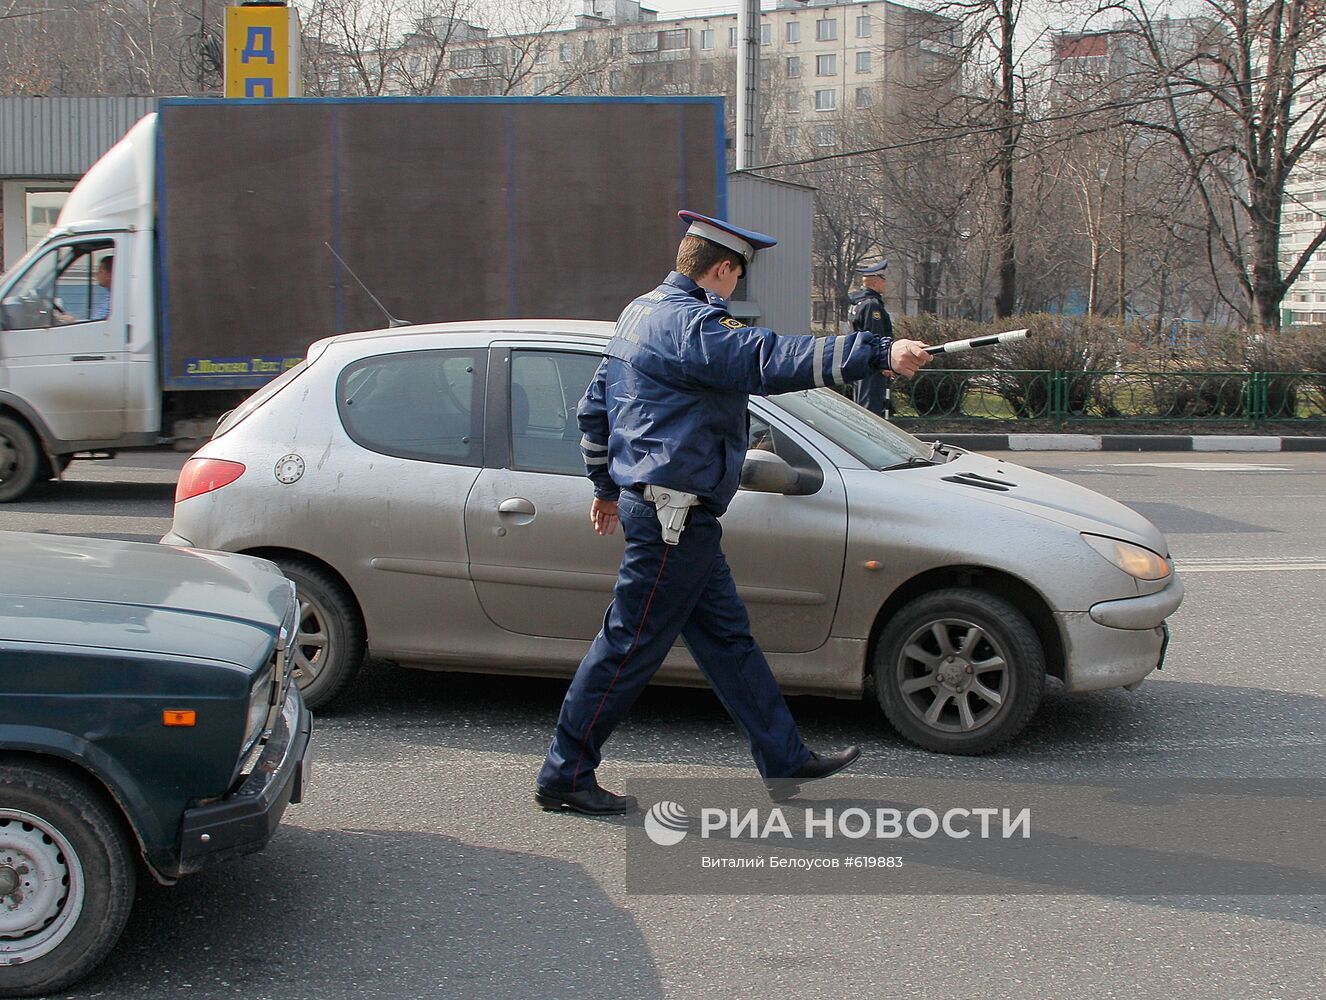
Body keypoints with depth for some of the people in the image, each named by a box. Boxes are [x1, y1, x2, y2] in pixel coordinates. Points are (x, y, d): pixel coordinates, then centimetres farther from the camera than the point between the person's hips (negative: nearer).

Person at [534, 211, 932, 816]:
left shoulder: (640, 313, 14)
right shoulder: (689, 324, -18)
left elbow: (593, 408, 21)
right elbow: (772, 361, -32)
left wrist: (607, 486, 29)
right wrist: (879, 353, -36)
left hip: (650, 501, 11)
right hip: (673, 514, -11)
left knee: (728, 638, 14)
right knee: (628, 646, -2)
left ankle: (786, 760, 21)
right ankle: (564, 776, 8)